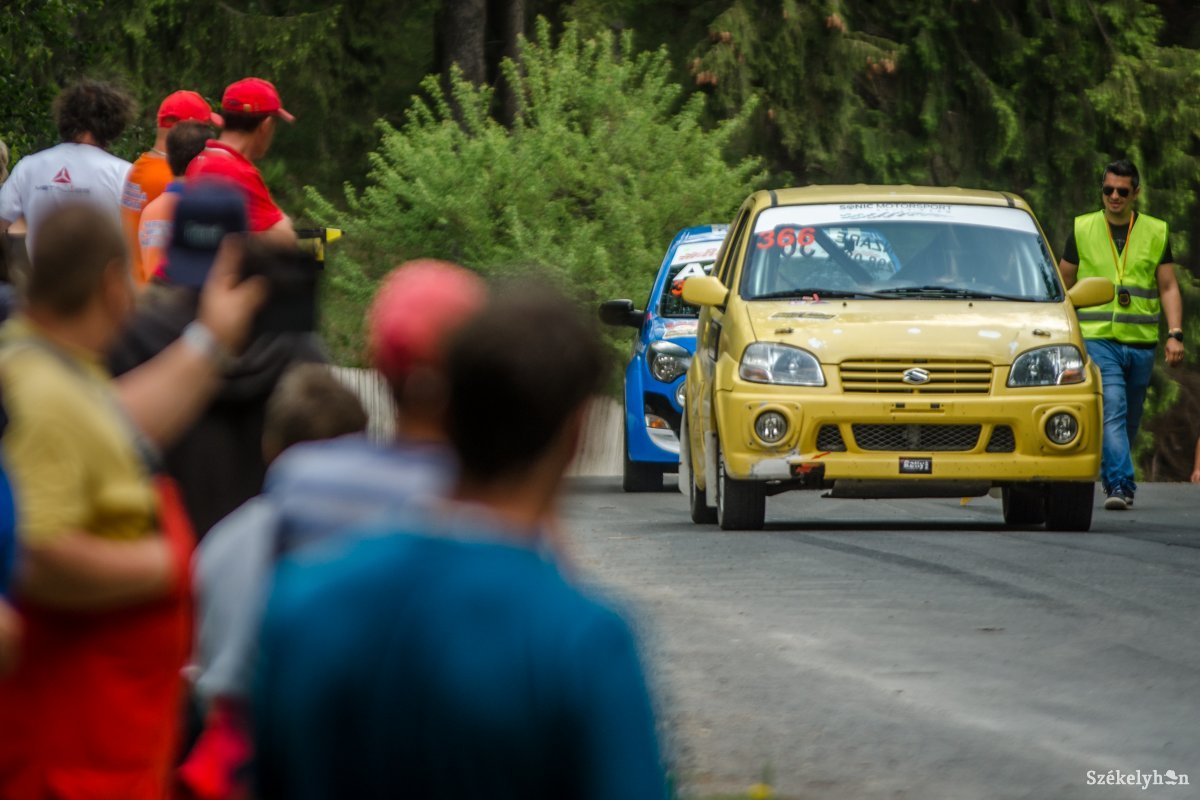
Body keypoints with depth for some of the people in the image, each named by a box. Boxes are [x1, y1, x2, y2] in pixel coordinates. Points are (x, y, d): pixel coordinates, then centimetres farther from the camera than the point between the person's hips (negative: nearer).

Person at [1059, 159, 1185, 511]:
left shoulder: (1156, 233, 9)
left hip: (1140, 342, 2)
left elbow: (1169, 287, 9)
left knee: (1130, 420, 8)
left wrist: (1175, 335, -2)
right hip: (1097, 340, -2)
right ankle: (1121, 484, -25)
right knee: (1112, 411, -18)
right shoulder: (1082, 230, 6)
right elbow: (1063, 283, 14)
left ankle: (1112, 478, 23)